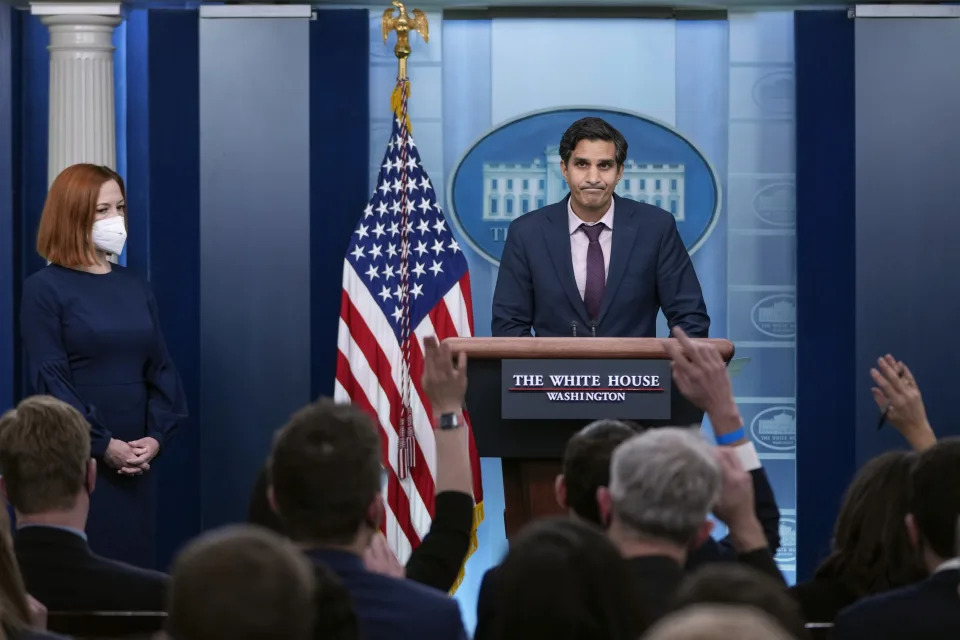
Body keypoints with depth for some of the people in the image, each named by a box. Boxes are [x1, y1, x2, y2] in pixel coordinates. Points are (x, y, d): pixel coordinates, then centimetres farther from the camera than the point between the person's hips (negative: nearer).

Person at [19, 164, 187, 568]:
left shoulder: (135, 288, 13)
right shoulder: (45, 288, -5)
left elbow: (161, 368, 10)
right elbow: (49, 379, -11)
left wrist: (157, 437, -6)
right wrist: (103, 445, -15)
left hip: (136, 463, 5)